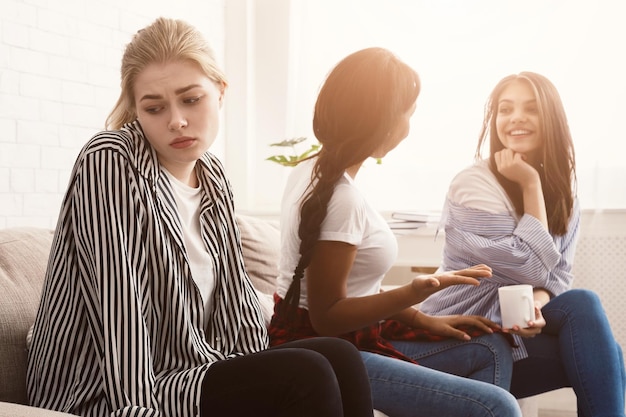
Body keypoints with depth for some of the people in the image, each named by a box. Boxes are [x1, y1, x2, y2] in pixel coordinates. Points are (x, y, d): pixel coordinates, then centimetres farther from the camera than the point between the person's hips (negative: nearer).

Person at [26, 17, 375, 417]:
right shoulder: (110, 161, -14)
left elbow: (236, 293, 7)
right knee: (306, 377, -22)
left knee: (339, 356, -10)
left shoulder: (212, 175, 8)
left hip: (191, 374, 7)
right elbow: (119, 309, -22)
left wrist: (263, 376, -2)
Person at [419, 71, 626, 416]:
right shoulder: (473, 185, -15)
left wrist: (537, 303, -21)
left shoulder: (561, 188, 6)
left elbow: (559, 273, 2)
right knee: (583, 306, -25)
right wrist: (531, 186, -18)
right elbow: (532, 269, -19)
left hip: (516, 323, 6)